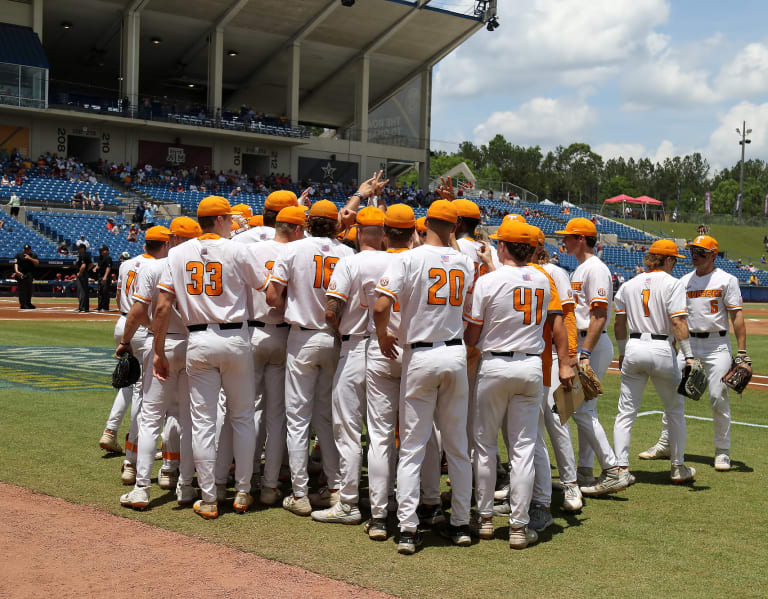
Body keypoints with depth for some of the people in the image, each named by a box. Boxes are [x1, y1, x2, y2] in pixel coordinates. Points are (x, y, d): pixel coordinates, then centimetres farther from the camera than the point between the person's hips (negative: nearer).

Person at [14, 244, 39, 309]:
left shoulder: (33, 255, 10)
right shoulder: (19, 255, 5)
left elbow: (37, 262, -4)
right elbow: (16, 263, -3)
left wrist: (30, 258, -16)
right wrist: (16, 271, -19)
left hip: (30, 275, 3)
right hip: (21, 274, -3)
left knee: (29, 289, 6)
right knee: (22, 289, -8)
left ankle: (28, 303, 17)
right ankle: (22, 304, -10)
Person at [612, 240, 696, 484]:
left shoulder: (629, 285, 10)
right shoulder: (672, 284, -5)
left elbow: (619, 323, 12)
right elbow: (678, 322, -14)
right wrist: (689, 356, -14)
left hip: (633, 348, 4)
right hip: (662, 350, -3)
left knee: (626, 412, 6)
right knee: (675, 410, 14)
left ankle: (620, 467, -1)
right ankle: (678, 468, 21)